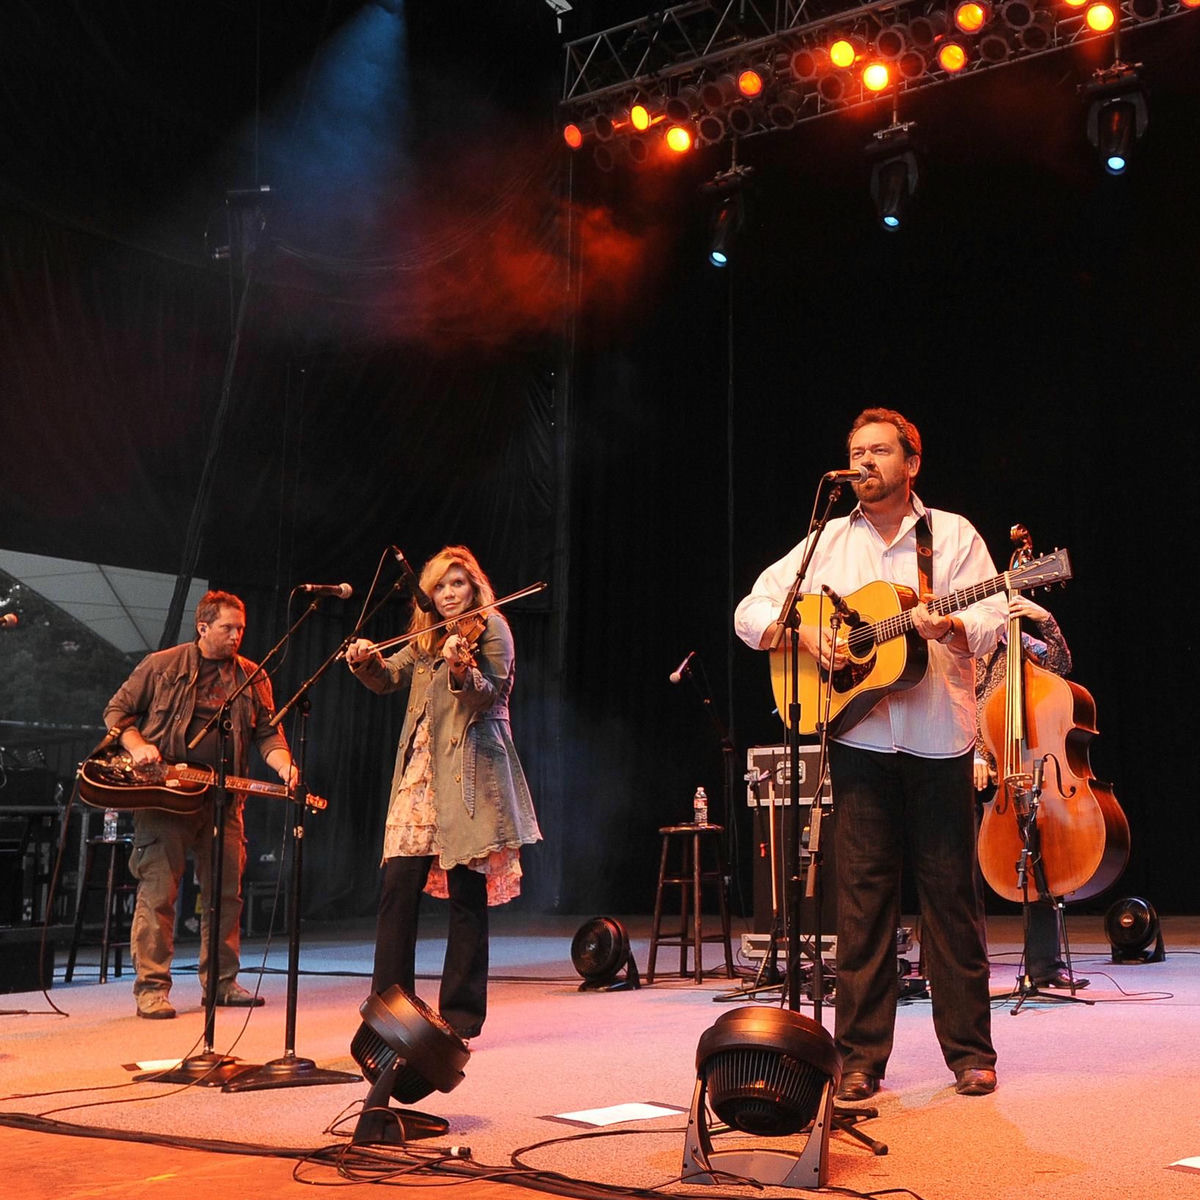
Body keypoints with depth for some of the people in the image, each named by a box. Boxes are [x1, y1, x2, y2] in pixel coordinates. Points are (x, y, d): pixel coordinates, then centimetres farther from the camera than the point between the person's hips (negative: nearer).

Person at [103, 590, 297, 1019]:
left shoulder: (252, 677, 12)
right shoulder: (162, 665, 4)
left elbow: (268, 731, 10)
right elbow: (118, 710, 9)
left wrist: (284, 764, -10)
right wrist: (137, 746, -8)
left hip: (222, 795, 4)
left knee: (226, 891, 6)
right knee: (158, 890, -6)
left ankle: (221, 981, 18)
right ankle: (151, 987, 0)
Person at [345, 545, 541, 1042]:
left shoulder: (490, 627, 2)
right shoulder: (425, 639, 21)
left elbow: (490, 695, -10)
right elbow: (388, 678, 13)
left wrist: (461, 669, -29)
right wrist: (366, 659, -7)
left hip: (468, 775, -6)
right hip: (420, 773, 6)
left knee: (467, 896, -2)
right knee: (398, 885, -1)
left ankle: (461, 1017, 5)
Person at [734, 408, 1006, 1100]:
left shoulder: (953, 535, 6)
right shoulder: (828, 541, 12)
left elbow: (991, 622, -5)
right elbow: (751, 612, 9)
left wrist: (947, 628, -26)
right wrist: (805, 634, -9)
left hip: (939, 737, -1)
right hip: (859, 738, 1)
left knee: (952, 893, 3)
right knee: (863, 893, 2)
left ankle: (971, 1050, 15)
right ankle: (860, 1055, 8)